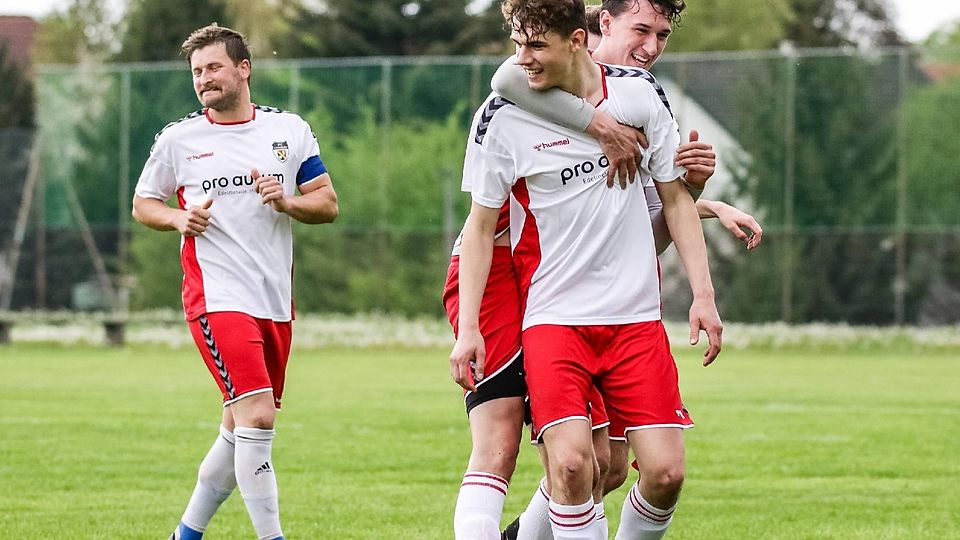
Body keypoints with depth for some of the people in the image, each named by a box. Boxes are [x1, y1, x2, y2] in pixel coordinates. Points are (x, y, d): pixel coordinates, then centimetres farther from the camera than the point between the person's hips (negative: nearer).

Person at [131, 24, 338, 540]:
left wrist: (287, 201, -12)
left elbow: (329, 204, 9)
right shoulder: (178, 138, 2)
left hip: (275, 300, 4)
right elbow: (143, 204, 12)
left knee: (240, 430, 12)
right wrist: (179, 218, -9)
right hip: (218, 298, -4)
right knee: (256, 418, -19)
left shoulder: (289, 129, 7)